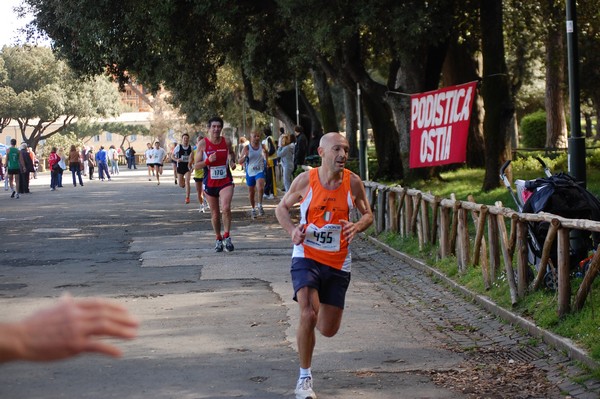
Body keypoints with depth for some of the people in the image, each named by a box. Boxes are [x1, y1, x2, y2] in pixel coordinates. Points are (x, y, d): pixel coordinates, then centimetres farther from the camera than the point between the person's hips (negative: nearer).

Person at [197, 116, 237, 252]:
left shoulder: (226, 142, -1)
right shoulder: (202, 143, -7)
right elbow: (197, 165, -5)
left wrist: (232, 161, 1)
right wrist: (208, 161, -22)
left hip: (225, 181, 0)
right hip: (210, 183, 0)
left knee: (226, 208, -22)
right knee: (215, 214, 9)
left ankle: (226, 236, -9)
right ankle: (218, 239, 25)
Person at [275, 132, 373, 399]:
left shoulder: (353, 182, -6)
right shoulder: (305, 180, -10)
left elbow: (368, 215, 6)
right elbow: (282, 208, 5)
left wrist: (358, 226, -18)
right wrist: (292, 229, -15)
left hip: (338, 264, 3)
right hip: (306, 258, -3)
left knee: (328, 330, 7)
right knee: (308, 315, -22)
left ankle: (310, 323, 47)